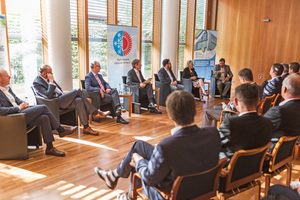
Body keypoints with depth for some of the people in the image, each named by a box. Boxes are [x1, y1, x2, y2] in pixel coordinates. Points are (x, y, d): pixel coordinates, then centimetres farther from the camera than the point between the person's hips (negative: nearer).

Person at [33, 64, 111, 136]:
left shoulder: (47, 78, 14)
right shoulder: (37, 82, -11)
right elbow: (48, 95, -23)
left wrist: (63, 92, 7)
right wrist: (51, 81, -20)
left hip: (61, 98, 8)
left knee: (79, 100, -19)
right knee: (78, 91, -20)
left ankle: (86, 127, -19)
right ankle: (96, 113, -14)